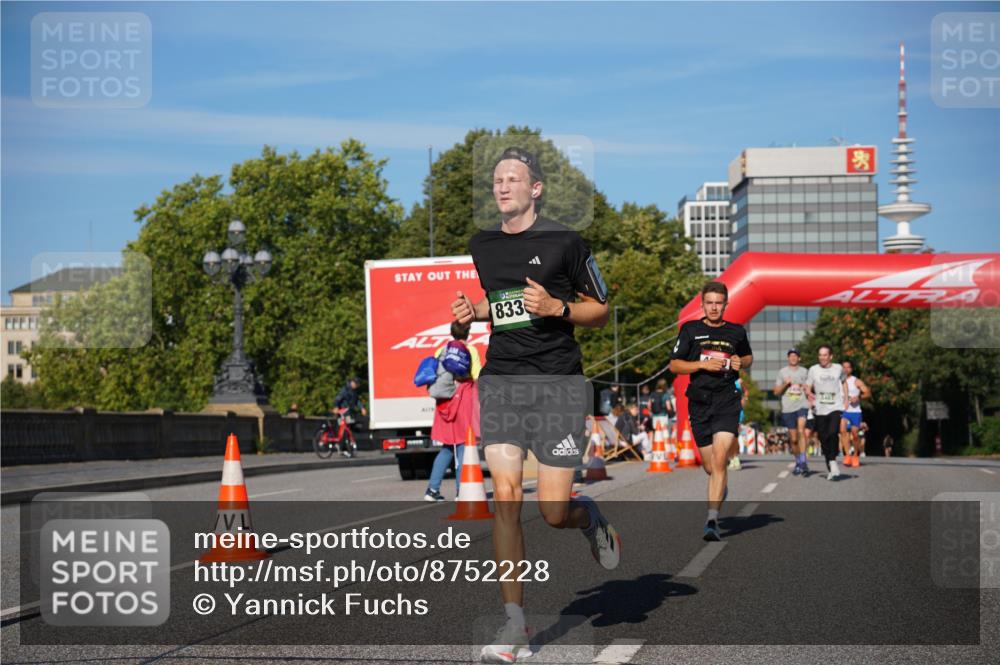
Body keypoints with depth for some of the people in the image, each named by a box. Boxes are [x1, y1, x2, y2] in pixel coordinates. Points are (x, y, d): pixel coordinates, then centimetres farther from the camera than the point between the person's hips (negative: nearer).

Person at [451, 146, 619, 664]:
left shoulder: (564, 242, -3)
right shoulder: (481, 246, 12)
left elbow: (601, 311, 4)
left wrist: (556, 307, -14)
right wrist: (475, 311, 8)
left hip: (557, 382, -3)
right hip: (500, 380, 3)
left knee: (553, 512, -7)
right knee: (505, 497, -10)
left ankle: (591, 518, 33)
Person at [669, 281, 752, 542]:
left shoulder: (737, 332, 8)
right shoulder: (690, 330, 4)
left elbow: (749, 357, 25)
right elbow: (674, 365, 3)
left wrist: (741, 362, 2)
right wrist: (703, 364, -11)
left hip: (727, 402, -1)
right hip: (699, 403, 1)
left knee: (719, 460, -18)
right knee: (710, 466, 10)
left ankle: (712, 521, -18)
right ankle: (720, 488, 47)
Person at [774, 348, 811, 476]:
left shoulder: (804, 372, 12)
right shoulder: (782, 372, 11)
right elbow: (776, 392, 10)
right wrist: (785, 384, -7)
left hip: (802, 406, -2)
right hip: (788, 408, 2)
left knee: (801, 431, -24)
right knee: (793, 439, 6)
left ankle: (803, 461, -26)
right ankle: (798, 463, 22)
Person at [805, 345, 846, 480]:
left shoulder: (838, 368, 6)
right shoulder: (813, 370, 4)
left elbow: (843, 382, 24)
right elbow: (807, 387, 6)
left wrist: (845, 399, 17)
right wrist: (810, 394, -16)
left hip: (836, 408, -1)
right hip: (820, 409, 1)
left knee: (833, 433, -24)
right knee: (823, 439, 4)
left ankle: (833, 461, -13)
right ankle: (830, 468, 16)